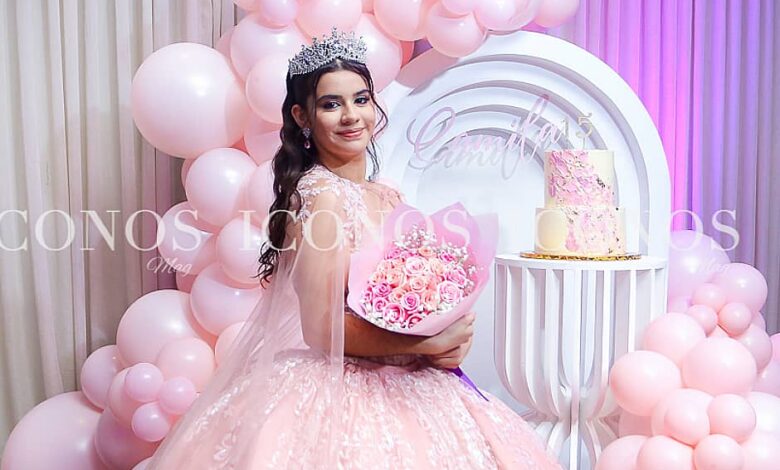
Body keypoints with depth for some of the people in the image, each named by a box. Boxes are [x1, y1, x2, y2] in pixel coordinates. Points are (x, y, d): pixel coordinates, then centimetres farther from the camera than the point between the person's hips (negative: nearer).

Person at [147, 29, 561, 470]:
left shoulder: (388, 198, 6)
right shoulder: (320, 195, -17)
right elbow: (320, 327, -21)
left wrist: (449, 340, -6)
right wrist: (428, 343, -18)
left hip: (401, 385, 8)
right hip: (339, 393, -8)